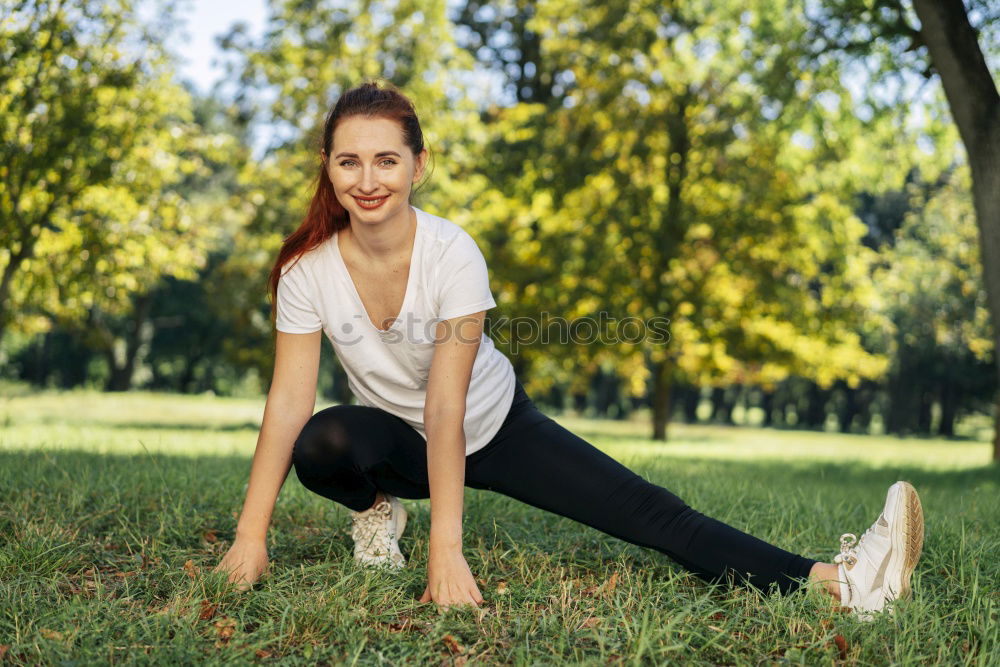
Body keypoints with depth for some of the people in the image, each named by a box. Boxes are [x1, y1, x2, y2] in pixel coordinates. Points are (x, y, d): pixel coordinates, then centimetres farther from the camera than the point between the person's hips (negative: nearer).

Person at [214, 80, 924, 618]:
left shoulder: (452, 254, -26)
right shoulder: (308, 269, -19)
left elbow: (447, 404, -31)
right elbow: (289, 402, -21)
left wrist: (446, 551, -37)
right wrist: (250, 536, -28)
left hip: (493, 424, -1)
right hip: (396, 436, 1)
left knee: (645, 509, -16)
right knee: (322, 446, -34)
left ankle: (840, 581, -23)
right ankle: (378, 507, -1)